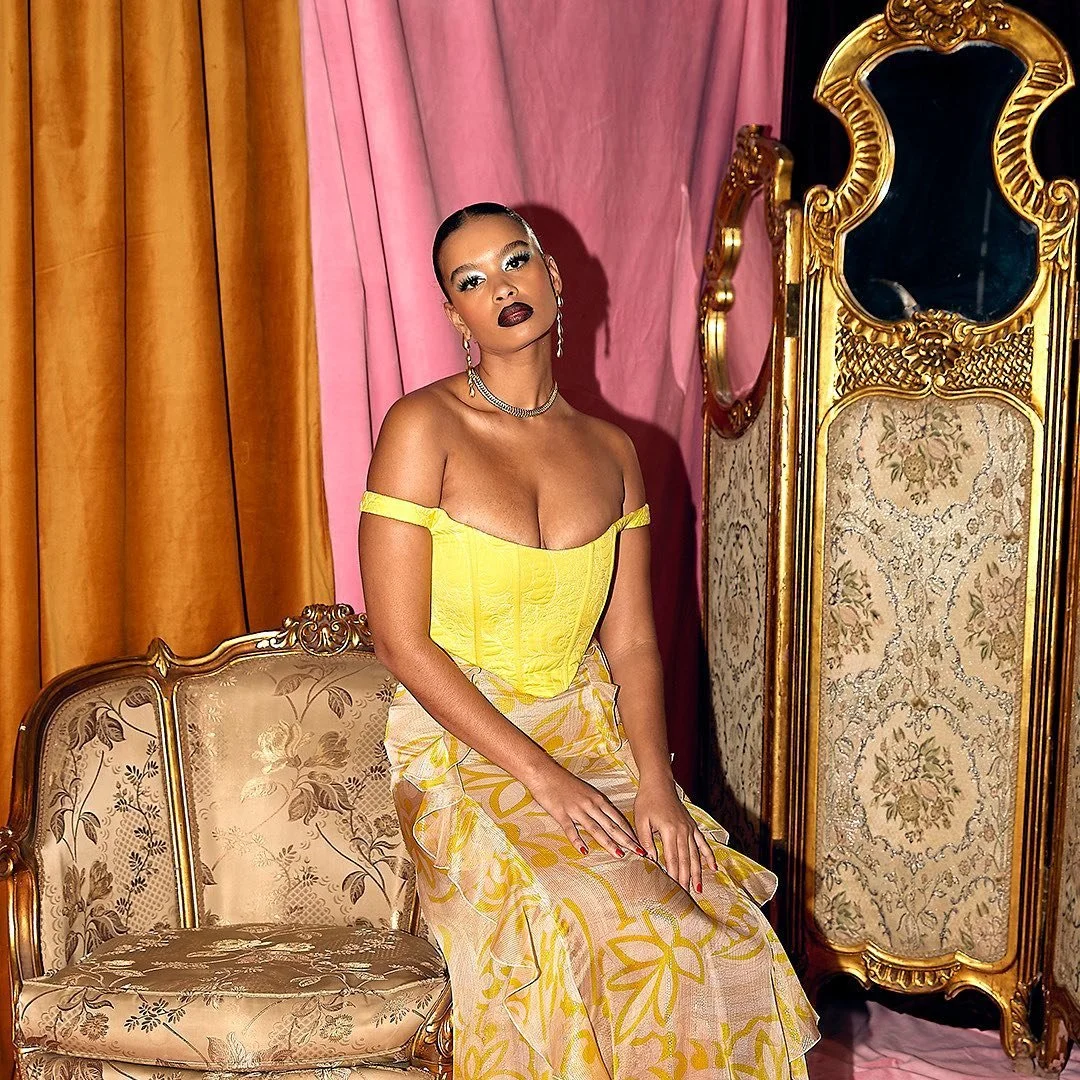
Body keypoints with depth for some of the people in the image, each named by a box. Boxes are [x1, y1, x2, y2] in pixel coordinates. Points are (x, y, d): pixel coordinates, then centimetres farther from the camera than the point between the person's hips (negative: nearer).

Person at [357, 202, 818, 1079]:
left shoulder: (611, 452, 9)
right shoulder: (424, 428, -7)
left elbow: (632, 641, 6)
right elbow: (401, 641, -12)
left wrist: (656, 783, -11)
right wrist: (540, 775, -17)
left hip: (591, 740, 5)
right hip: (462, 749, -4)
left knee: (730, 940, -16)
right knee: (615, 935, -25)